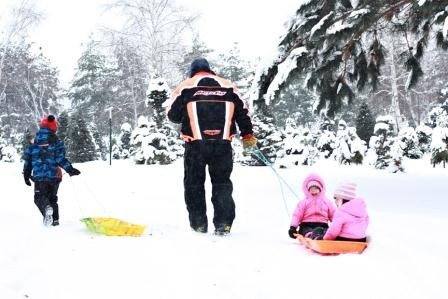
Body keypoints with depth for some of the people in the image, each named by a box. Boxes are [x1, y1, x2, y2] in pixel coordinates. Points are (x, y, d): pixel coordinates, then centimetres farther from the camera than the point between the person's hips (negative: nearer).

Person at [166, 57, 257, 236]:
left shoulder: (185, 86, 5)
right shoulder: (228, 86, 13)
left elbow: (172, 115, 7)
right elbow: (242, 112, 13)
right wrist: (248, 135, 22)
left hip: (195, 143, -2)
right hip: (223, 143, 2)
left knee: (194, 183, 12)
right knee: (222, 183, 12)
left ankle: (199, 223, 12)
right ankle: (223, 223, 3)